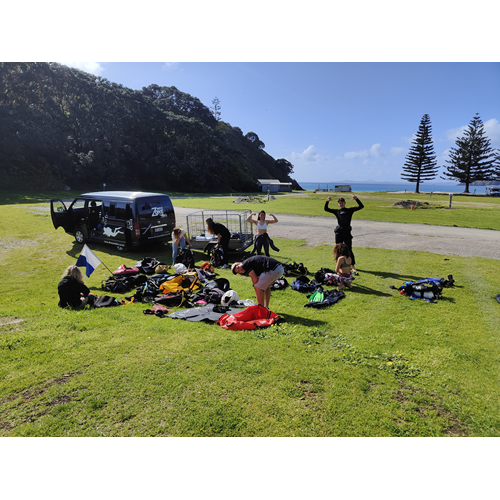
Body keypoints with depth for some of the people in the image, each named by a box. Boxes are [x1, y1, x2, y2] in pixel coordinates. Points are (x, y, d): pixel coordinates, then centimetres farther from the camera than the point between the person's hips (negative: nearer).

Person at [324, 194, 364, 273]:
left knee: (349, 250, -4)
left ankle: (353, 266, 2)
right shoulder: (337, 211, 11)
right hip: (339, 233, 2)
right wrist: (327, 201, -6)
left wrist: (357, 199, -10)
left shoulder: (350, 210, 8)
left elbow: (361, 206, 3)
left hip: (347, 233, -2)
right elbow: (326, 209, 9)